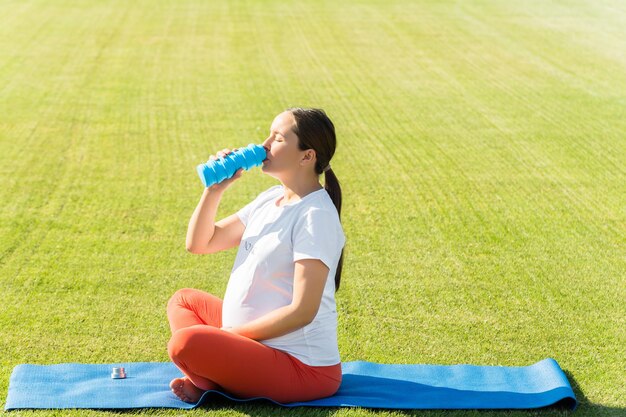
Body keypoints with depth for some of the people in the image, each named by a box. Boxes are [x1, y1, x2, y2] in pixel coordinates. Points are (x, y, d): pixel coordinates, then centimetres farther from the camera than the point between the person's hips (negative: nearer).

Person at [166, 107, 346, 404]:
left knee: (185, 343, -29)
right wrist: (215, 189, -4)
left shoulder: (315, 216, -19)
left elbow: (302, 311, -23)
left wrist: (227, 334, -15)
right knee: (184, 300, 21)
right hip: (264, 344, 10)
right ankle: (215, 378, -2)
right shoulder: (269, 200, 8)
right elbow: (198, 243, 12)